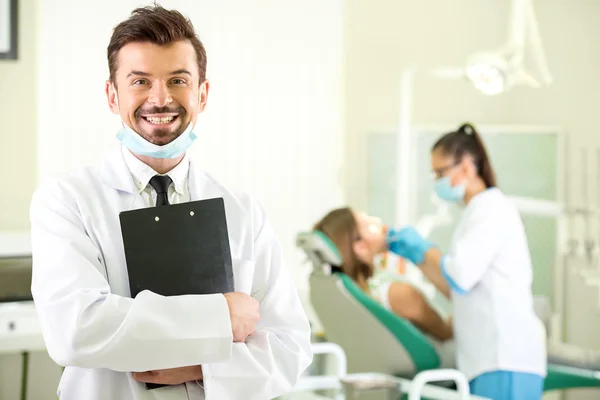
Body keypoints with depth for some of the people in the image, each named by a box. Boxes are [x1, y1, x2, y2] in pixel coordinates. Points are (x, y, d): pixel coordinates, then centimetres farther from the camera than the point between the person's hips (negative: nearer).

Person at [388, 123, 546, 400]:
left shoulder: (491, 208, -7)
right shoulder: (480, 210, 23)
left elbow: (460, 277, -15)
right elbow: (454, 288, 24)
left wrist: (422, 247, 0)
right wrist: (413, 253, 20)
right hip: (490, 356, 9)